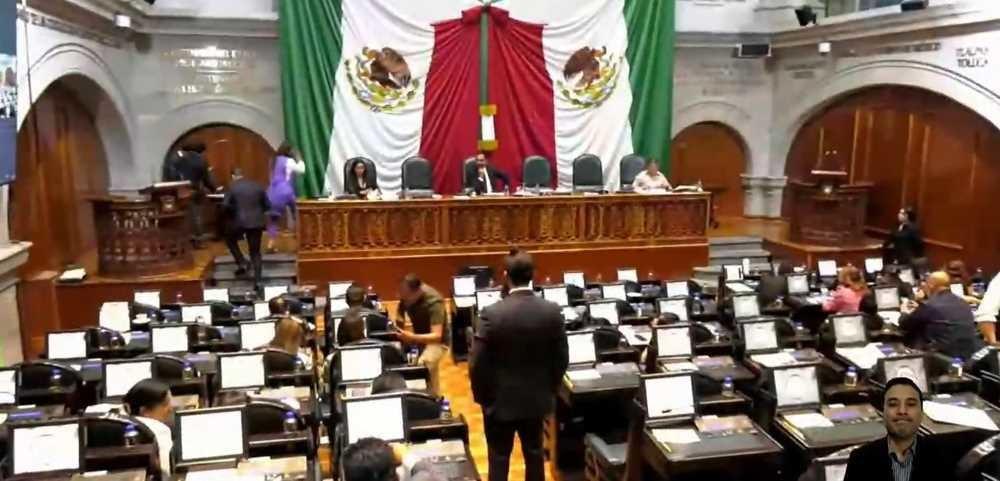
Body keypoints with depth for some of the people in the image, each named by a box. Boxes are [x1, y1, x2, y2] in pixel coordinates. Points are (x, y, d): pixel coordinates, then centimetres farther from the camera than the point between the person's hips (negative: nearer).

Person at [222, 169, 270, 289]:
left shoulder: (232, 186, -2)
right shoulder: (257, 186, 8)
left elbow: (225, 205, -10)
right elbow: (267, 205, 8)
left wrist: (233, 213, 8)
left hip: (240, 221, -3)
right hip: (257, 222, 3)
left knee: (230, 240, 27)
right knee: (255, 252, 9)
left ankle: (242, 263, 11)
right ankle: (257, 281, 1)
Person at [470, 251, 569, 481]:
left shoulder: (492, 314, -21)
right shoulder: (552, 311, -11)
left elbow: (477, 363, -15)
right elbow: (561, 358, -2)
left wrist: (482, 396, 1)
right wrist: (549, 389, 13)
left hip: (500, 401, -3)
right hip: (537, 399, 3)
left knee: (499, 459, 11)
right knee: (534, 454, 20)